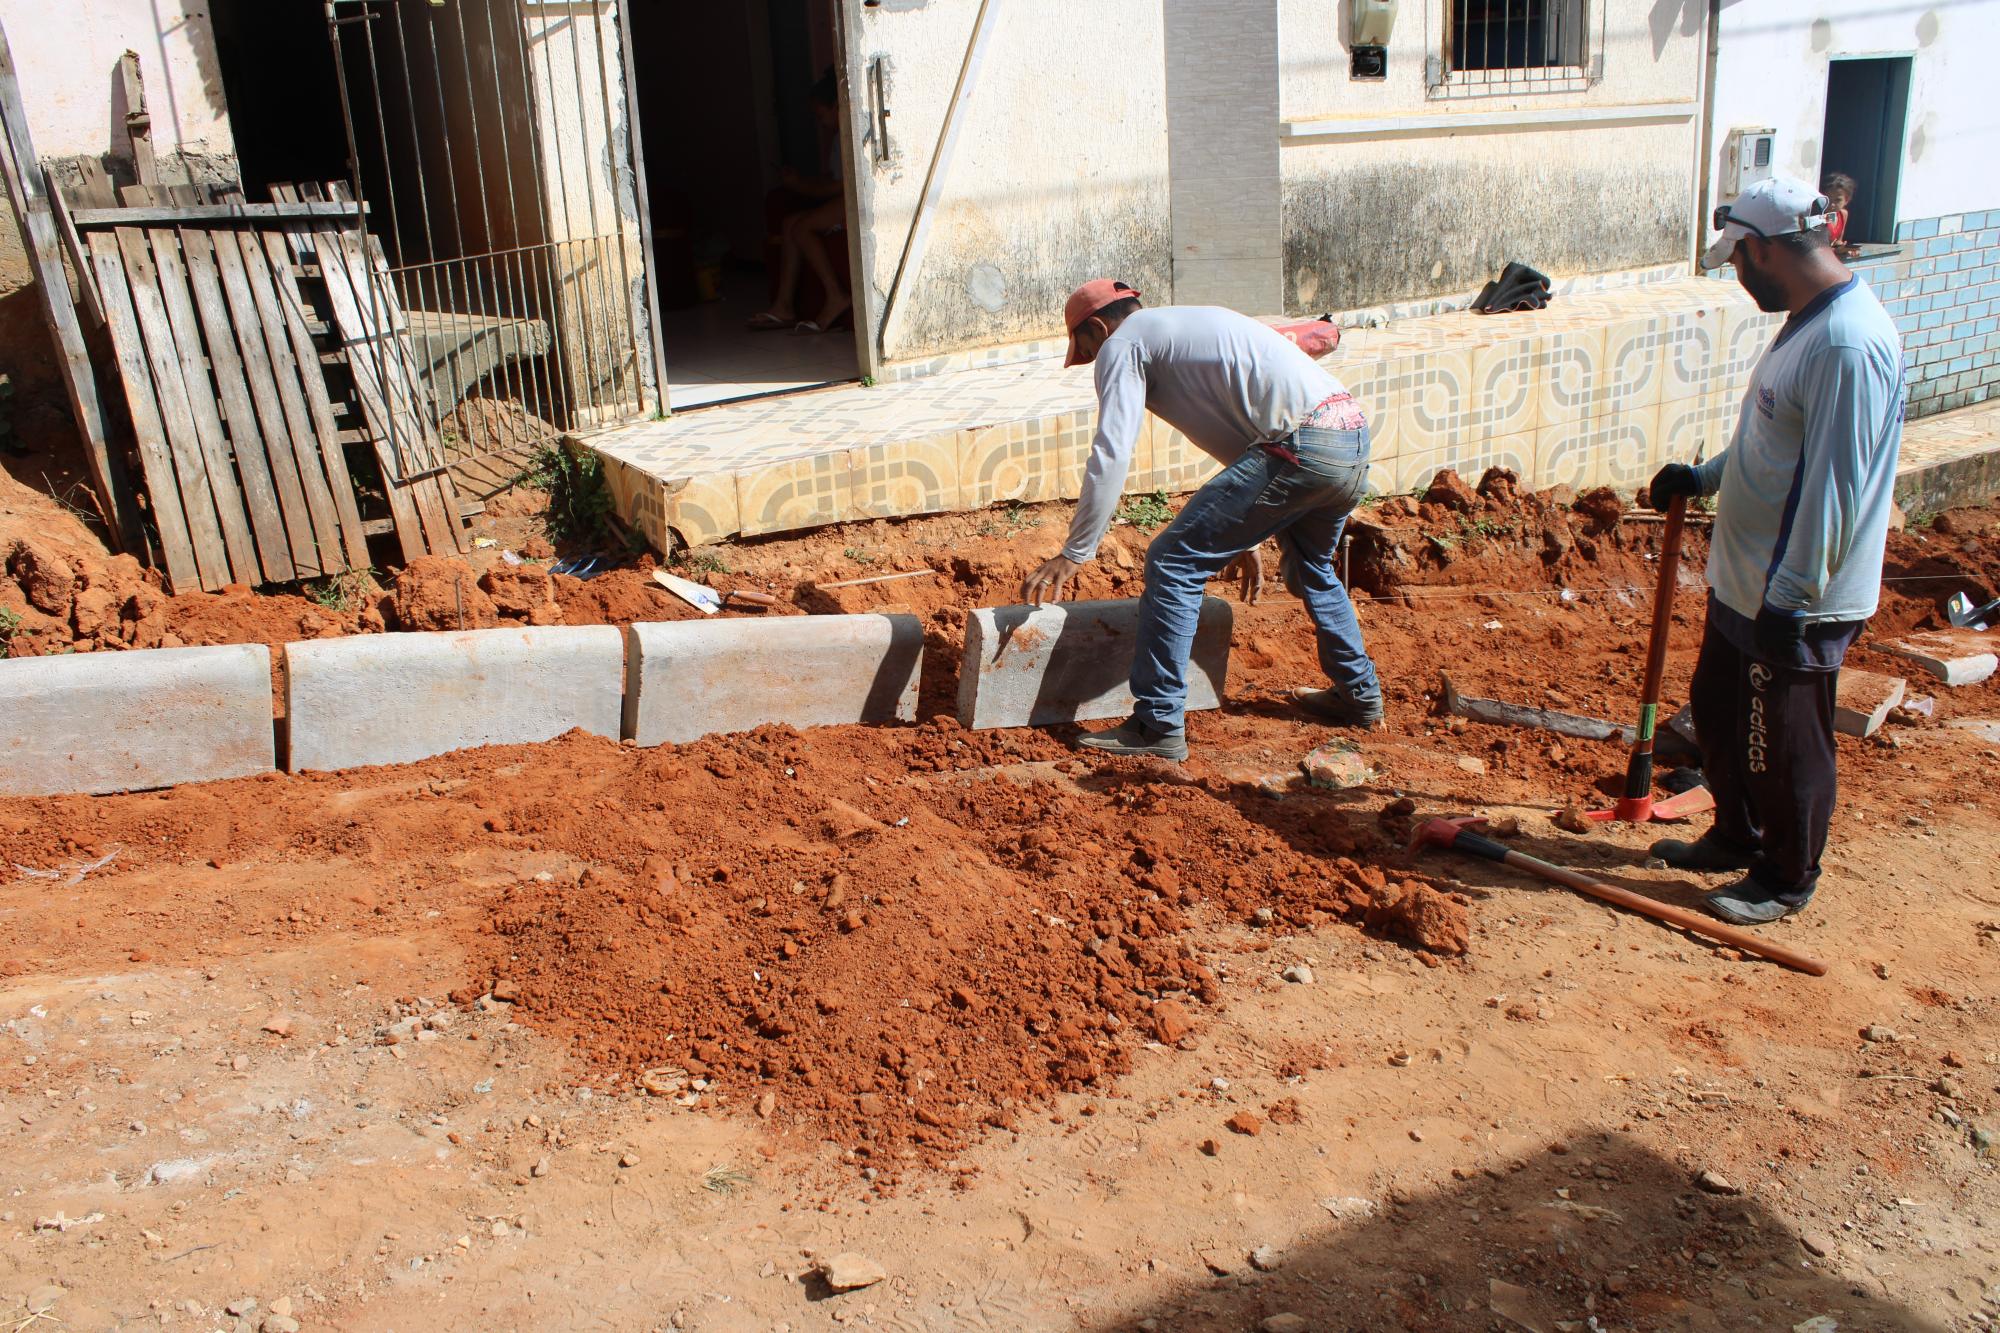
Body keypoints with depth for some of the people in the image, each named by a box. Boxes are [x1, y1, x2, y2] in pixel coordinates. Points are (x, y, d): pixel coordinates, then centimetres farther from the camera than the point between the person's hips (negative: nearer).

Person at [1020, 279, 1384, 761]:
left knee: (1173, 563, -3)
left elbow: (1110, 456, -6)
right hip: (1354, 437, 9)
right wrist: (1245, 537, 41)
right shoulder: (1190, 324, 33)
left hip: (1300, 446, -9)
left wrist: (1073, 554, -1)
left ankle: (1158, 725, -1)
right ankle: (1359, 694, 43)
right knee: (1311, 569, 33)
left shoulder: (1123, 344, 5)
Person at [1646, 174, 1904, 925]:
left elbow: (1834, 485, -27)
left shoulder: (1851, 343, -25)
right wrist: (1703, 478, 16)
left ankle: (1786, 880, 26)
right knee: (1717, 712, 23)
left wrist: (1790, 600, -25)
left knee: (1784, 748, 6)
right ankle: (1737, 838, 43)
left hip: (1797, 605, -10)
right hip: (1743, 584, 10)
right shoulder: (1807, 324, 8)